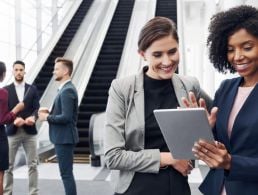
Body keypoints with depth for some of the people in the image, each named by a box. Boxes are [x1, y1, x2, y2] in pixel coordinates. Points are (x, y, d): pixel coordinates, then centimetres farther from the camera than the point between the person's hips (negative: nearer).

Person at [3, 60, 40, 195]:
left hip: (30, 131, 1)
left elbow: (37, 108, -1)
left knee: (32, 165, 5)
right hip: (12, 132, -1)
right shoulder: (6, 90, 4)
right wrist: (14, 119, -23)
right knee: (8, 166, 5)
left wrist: (33, 117, -23)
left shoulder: (32, 89, 7)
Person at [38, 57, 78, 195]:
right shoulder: (65, 89, 14)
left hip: (64, 138, -10)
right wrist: (49, 112, 6)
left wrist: (47, 117, -14)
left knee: (66, 174, -3)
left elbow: (66, 117, -25)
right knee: (67, 173, 17)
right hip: (63, 137, 10)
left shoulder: (67, 90, -18)